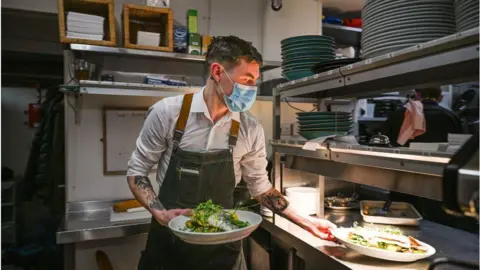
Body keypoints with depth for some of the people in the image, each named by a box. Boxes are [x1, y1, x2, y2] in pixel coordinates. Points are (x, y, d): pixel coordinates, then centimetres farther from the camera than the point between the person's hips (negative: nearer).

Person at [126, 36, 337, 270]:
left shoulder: (250, 130, -9)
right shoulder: (167, 113, -14)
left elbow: (260, 186, 3)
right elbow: (136, 171, -3)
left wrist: (306, 222, 2)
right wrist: (160, 213, -17)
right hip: (169, 238, -1)